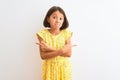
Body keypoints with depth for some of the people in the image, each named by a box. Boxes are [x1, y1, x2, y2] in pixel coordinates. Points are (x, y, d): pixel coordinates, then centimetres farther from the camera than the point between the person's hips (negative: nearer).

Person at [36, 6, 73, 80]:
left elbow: (69, 53, -12)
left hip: (64, 67, 1)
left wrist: (50, 48, -18)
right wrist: (60, 51, -23)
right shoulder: (43, 34, -8)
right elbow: (43, 56, -13)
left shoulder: (66, 33, -5)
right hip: (50, 67, 0)